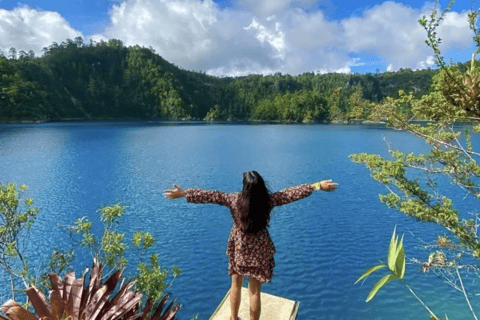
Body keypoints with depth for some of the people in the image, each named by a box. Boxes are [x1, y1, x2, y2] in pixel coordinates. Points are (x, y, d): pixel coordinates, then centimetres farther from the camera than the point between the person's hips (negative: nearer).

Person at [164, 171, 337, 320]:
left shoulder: (234, 200, -22)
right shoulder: (269, 200, -18)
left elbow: (210, 196, -21)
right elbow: (292, 193, -12)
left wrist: (183, 193, -15)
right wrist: (317, 186, -2)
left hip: (239, 250, 0)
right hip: (259, 251, 0)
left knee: (236, 285, 24)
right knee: (255, 291, 15)